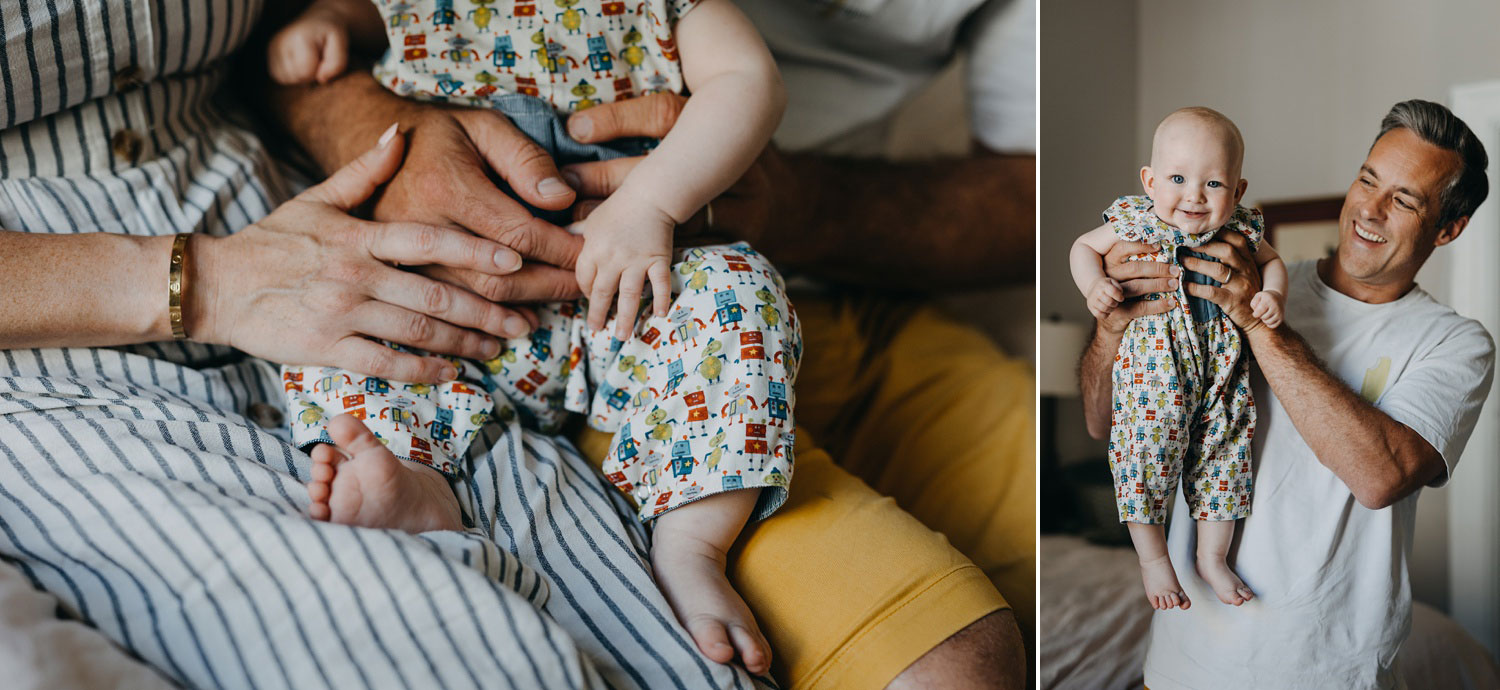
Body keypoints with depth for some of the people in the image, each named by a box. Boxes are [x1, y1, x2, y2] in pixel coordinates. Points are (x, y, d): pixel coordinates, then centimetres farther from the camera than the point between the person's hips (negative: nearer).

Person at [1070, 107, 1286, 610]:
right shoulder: (1134, 225, -13)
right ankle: (1154, 559, 26)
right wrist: (1094, 286, -18)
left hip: (1222, 376, 3)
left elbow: (1272, 261, 14)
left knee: (1223, 457, 12)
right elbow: (1083, 247, 1)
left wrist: (1273, 294, -7)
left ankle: (1212, 558, 34)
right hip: (1152, 376, -3)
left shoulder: (1239, 233, -5)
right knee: (1148, 455, 4)